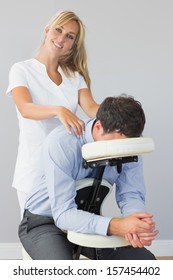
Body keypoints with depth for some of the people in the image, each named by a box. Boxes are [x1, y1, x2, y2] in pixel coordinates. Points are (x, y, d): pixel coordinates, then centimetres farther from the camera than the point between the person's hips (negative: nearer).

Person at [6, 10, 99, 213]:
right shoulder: (22, 70, -1)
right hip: (34, 169, -3)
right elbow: (25, 109, -19)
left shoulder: (75, 76, 12)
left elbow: (90, 107, -5)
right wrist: (58, 110, -39)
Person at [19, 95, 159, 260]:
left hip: (88, 219, 5)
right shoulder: (60, 143, -29)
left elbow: (131, 194, -11)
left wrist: (138, 225, -35)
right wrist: (114, 226, -46)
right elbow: (63, 214, -32)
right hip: (43, 222, -5)